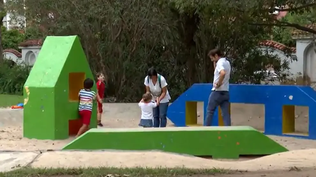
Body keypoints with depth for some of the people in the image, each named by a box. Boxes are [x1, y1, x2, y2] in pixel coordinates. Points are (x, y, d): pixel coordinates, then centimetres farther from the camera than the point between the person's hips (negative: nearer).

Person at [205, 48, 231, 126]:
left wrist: (218, 84, -24)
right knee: (226, 114, 2)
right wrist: (215, 64, 12)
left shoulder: (220, 63, -14)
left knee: (210, 111, 7)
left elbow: (222, 73, -34)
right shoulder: (227, 63, 15)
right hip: (225, 92, 8)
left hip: (217, 91, -8)